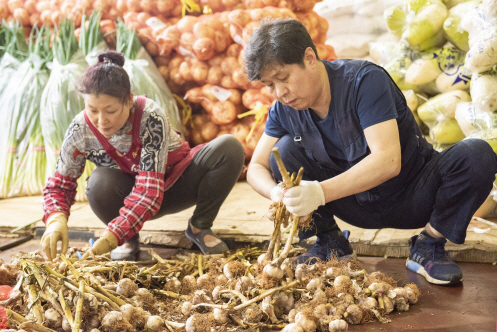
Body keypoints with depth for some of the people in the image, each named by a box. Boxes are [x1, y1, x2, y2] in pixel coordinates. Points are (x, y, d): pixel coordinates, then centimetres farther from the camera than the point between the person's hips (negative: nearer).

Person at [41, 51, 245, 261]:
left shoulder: (151, 117, -34)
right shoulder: (80, 131, -24)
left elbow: (150, 190, -38)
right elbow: (59, 185, -13)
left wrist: (112, 236, -48)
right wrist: (56, 220, -36)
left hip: (176, 183, -1)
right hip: (130, 190, 1)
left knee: (230, 148, -26)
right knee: (100, 183, -35)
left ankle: (200, 227, -6)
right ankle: (129, 240, -3)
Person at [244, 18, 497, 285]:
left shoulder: (365, 80, -26)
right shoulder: (284, 110, -9)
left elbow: (388, 161, -35)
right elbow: (256, 168, -4)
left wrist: (321, 192, -47)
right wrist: (276, 192, -29)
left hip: (412, 197, -3)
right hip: (358, 206, 4)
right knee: (285, 150, -16)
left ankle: (430, 244, -10)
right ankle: (329, 241, 0)